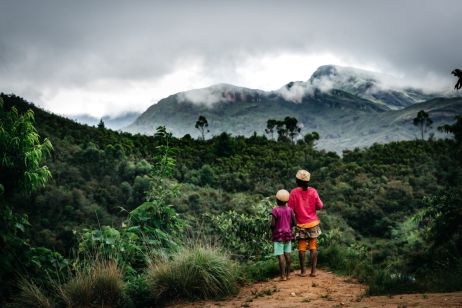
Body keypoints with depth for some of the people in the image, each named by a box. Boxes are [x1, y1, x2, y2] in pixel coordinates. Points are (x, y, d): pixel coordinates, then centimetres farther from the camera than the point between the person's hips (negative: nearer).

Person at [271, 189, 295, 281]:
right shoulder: (290, 210, 0)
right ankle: (288, 273, 16)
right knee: (287, 254, 11)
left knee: (280, 255, -3)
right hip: (288, 234, 5)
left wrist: (271, 227, 4)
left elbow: (273, 224, -17)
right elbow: (294, 222, 1)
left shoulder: (275, 210, -13)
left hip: (278, 235, -5)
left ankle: (283, 275, -4)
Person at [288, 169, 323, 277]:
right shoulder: (313, 191, -4)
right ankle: (313, 270, 4)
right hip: (313, 223, 2)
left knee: (301, 248, 6)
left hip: (300, 224, -1)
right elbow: (320, 206, 0)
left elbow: (290, 209, -8)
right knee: (313, 247, 6)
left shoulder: (294, 192, -10)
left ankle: (303, 270, 8)